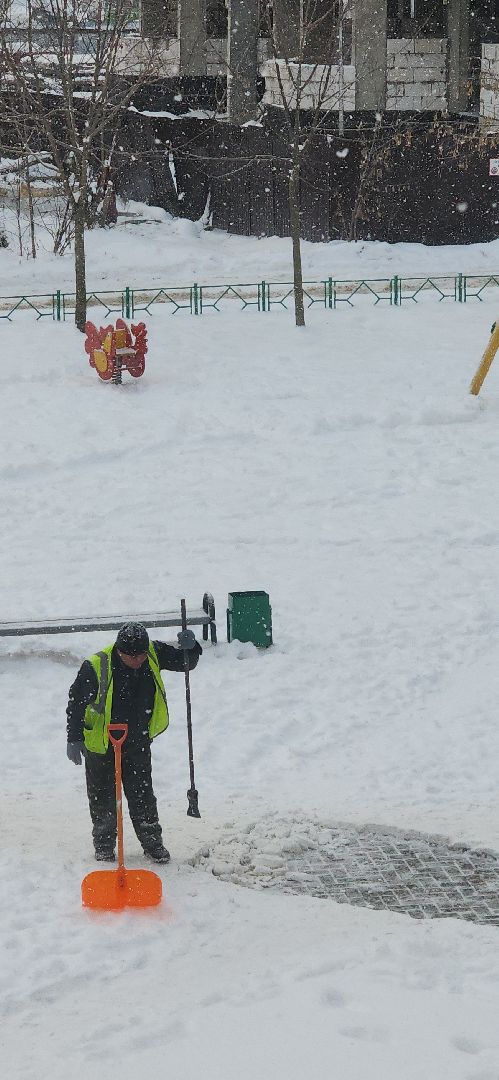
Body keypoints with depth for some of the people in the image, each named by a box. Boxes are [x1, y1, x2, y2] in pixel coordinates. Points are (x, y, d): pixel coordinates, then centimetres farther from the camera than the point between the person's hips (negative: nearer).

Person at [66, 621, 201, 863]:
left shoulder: (154, 655, -14)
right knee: (103, 798, 10)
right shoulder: (96, 667, -27)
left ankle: (152, 843, 25)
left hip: (138, 743, 3)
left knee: (142, 795, 12)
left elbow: (186, 661, -2)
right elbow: (76, 703, -17)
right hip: (101, 744, -3)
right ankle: (104, 846, 26)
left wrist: (189, 647, -26)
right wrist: (74, 740, -16)